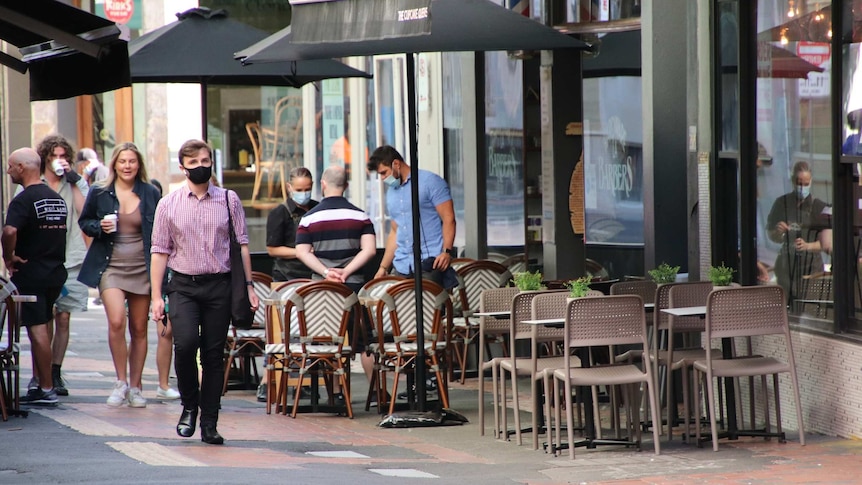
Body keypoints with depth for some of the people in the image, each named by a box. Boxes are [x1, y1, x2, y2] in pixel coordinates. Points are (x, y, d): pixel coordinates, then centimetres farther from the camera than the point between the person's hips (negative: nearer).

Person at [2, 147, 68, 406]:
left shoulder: (24, 200, -15)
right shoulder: (58, 199, 11)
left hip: (31, 273, -8)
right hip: (56, 272, 8)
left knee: (37, 329, -4)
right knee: (41, 328, 15)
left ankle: (46, 389, -3)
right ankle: (39, 382, 17)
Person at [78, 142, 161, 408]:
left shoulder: (150, 194, 4)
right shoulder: (99, 192, 2)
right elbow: (84, 222, 14)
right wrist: (99, 227, -9)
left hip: (142, 268, 1)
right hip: (111, 267, -1)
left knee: (139, 328, 5)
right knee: (116, 321, -19)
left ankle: (135, 386, 15)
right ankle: (121, 381, -5)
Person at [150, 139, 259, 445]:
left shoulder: (229, 201, 7)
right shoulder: (169, 205, 6)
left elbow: (242, 244, 8)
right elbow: (160, 251, 5)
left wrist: (249, 286, 3)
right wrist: (156, 296, 0)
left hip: (219, 285, 1)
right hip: (183, 285, -1)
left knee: (214, 354, 1)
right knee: (186, 343, -21)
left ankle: (209, 424, 7)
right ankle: (189, 406, 1)